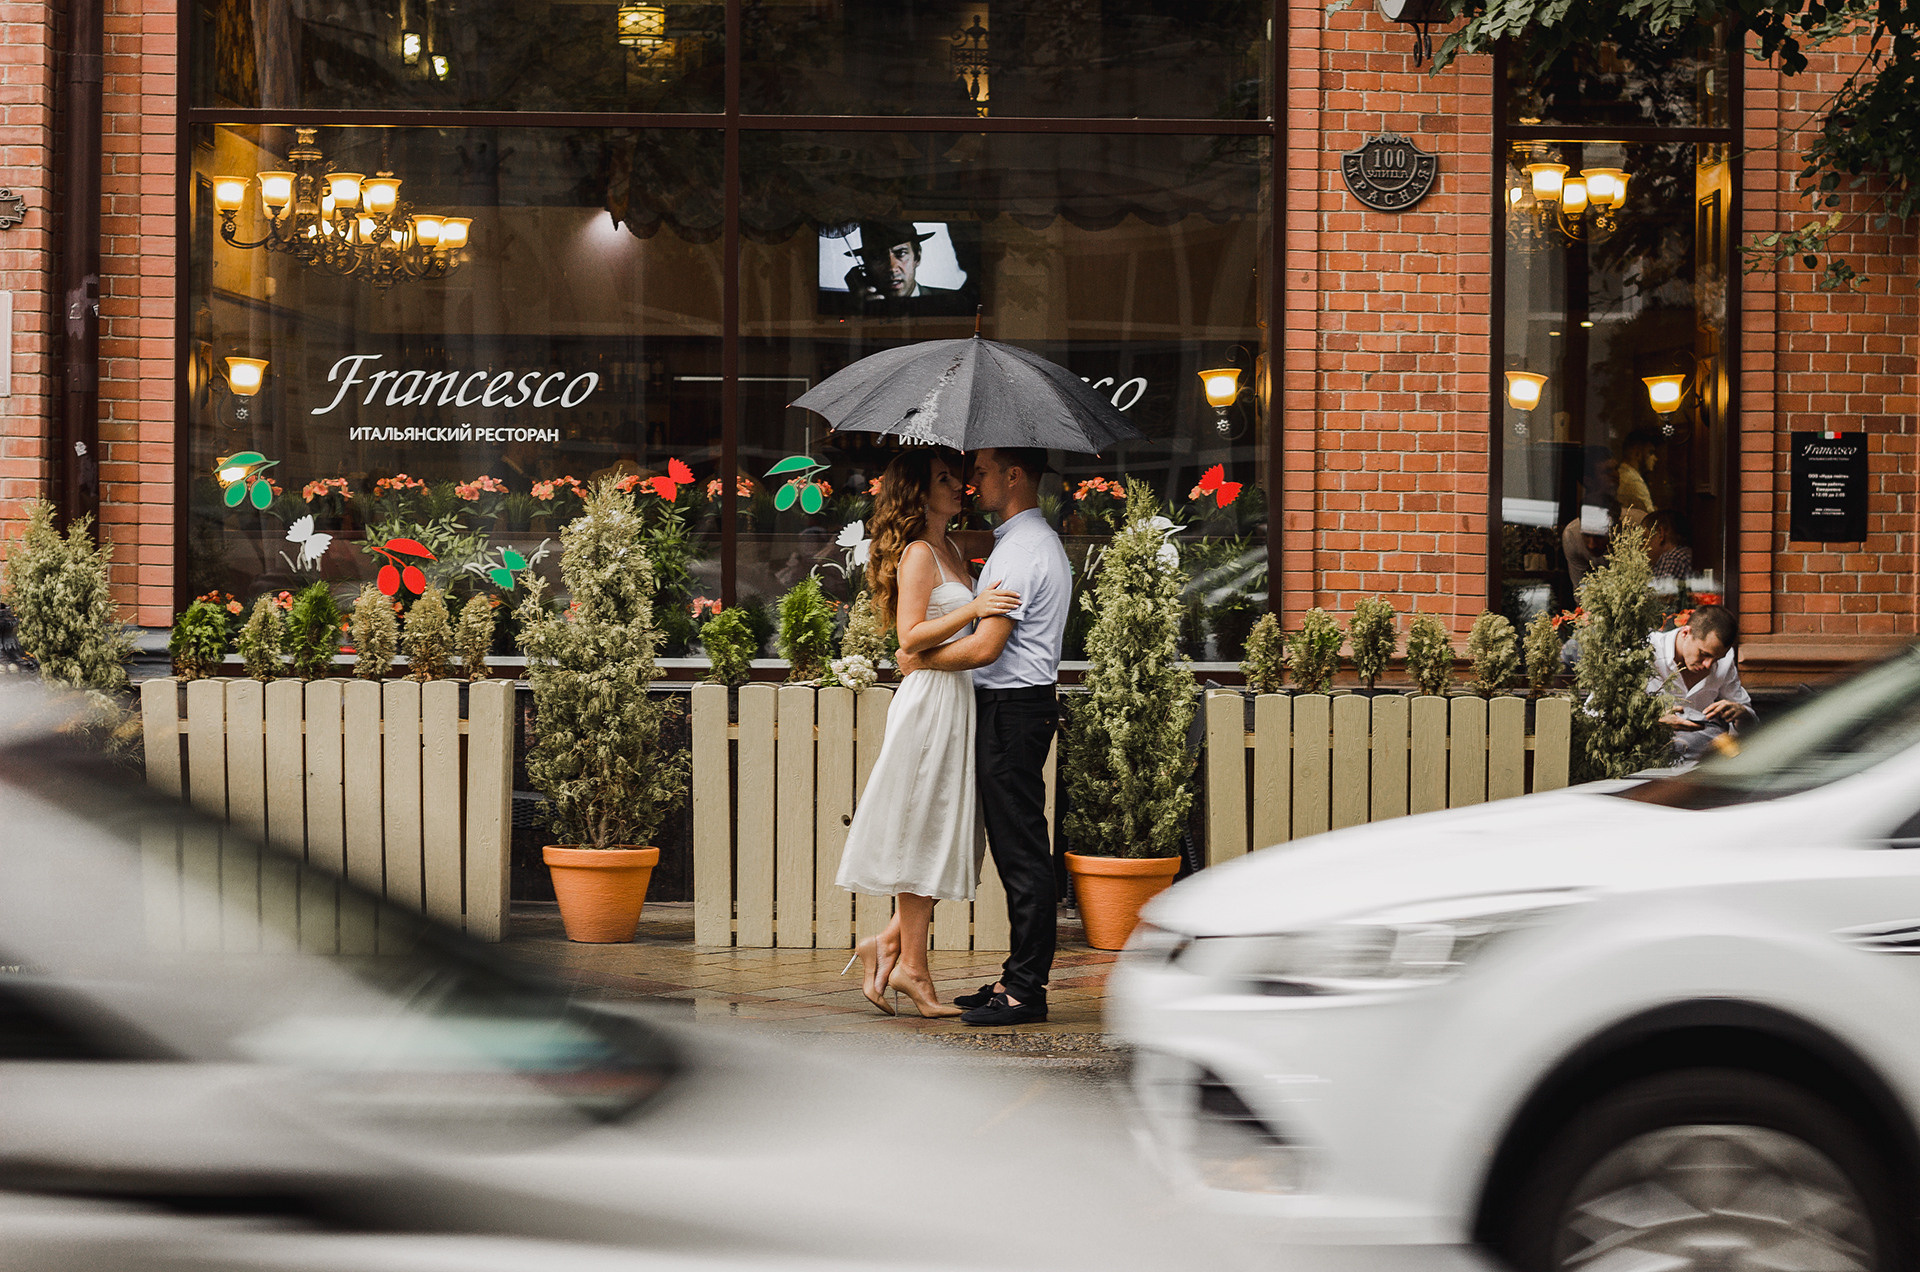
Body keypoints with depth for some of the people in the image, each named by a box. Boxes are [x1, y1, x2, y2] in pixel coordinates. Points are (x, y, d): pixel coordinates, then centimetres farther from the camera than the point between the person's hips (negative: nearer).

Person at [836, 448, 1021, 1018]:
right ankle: (911, 967, 2)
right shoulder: (917, 554, -10)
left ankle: (889, 943, 14)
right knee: (925, 834, -4)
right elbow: (911, 637, -19)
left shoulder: (948, 552, 17)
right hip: (931, 700, -9)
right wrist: (972, 610, -27)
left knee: (944, 836, 9)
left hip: (957, 700, 9)